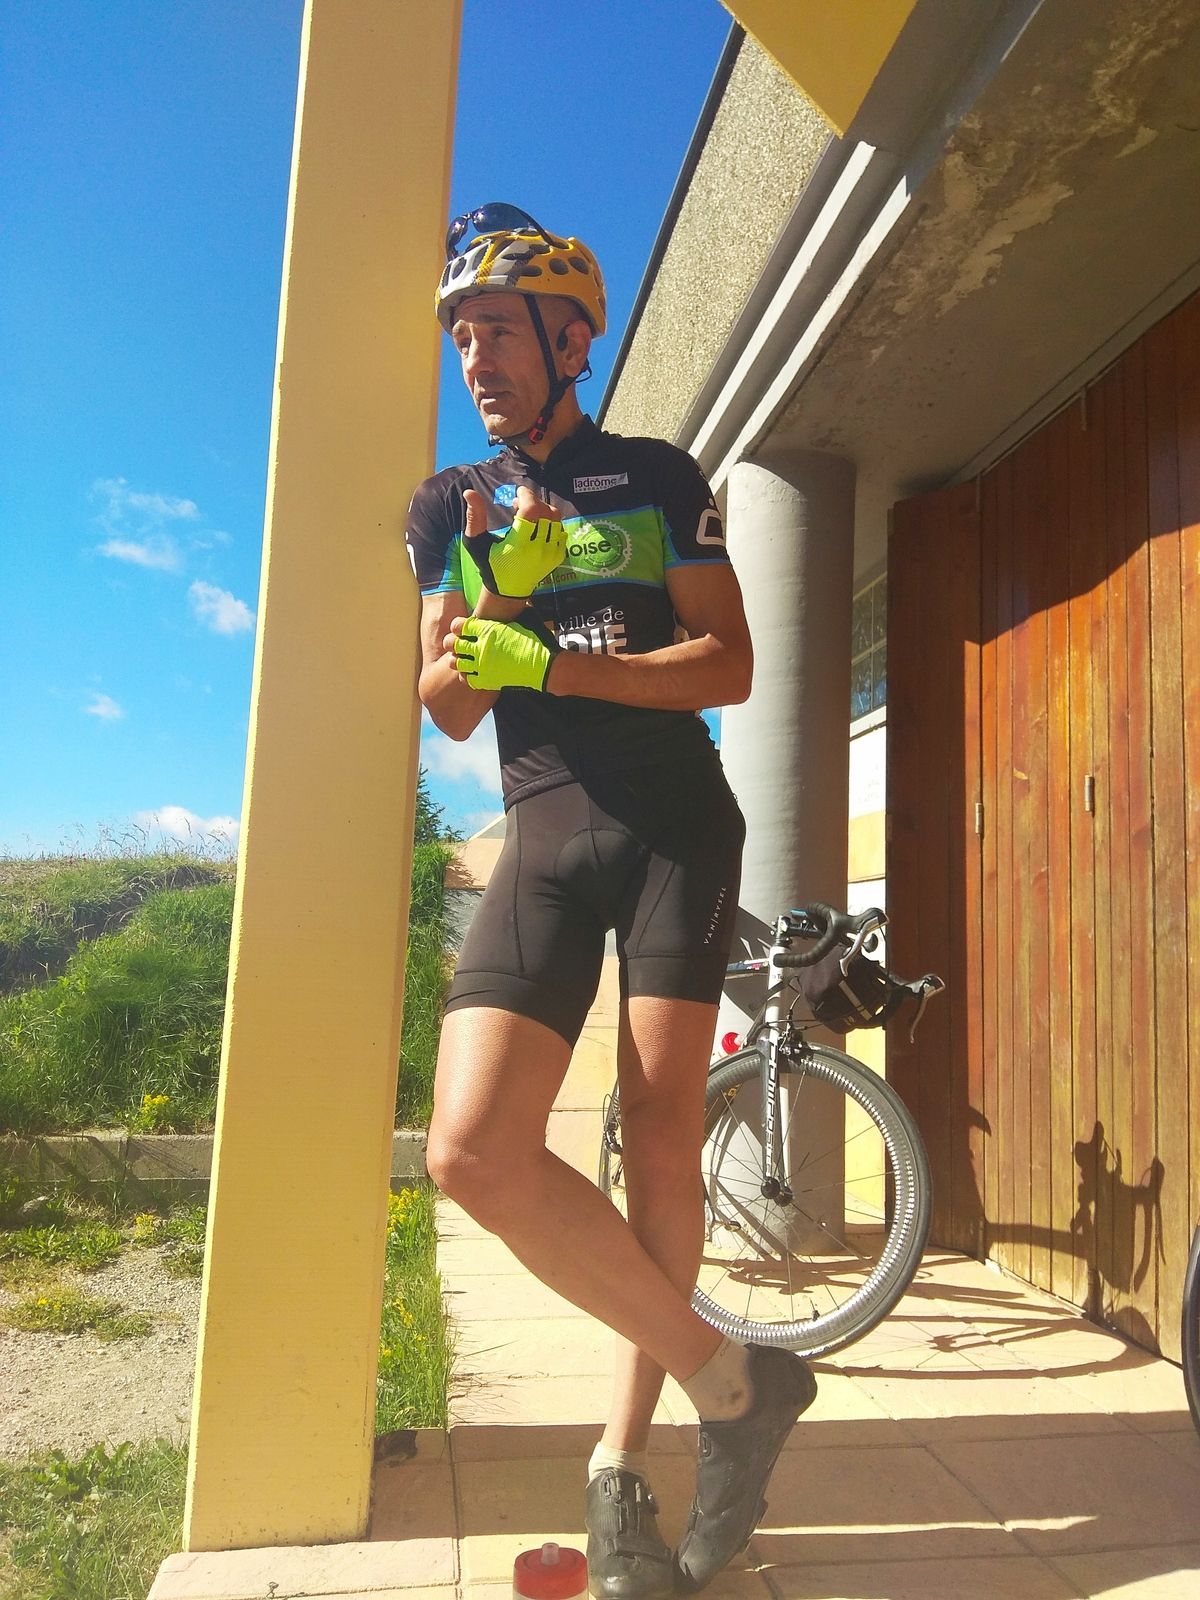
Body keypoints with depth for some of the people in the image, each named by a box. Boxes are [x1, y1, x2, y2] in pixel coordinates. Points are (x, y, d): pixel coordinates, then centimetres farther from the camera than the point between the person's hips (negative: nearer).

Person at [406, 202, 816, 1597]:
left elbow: (728, 664, -1)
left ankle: (621, 1462, 13)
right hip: (545, 837, 2)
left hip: (676, 826, -1)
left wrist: (545, 661, -12)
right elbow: (448, 706, 7)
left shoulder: (659, 477, 9)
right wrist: (500, 588, -12)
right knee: (474, 1152, -15)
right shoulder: (450, 505, 15)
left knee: (662, 1139, -6)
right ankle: (733, 1379, 0)